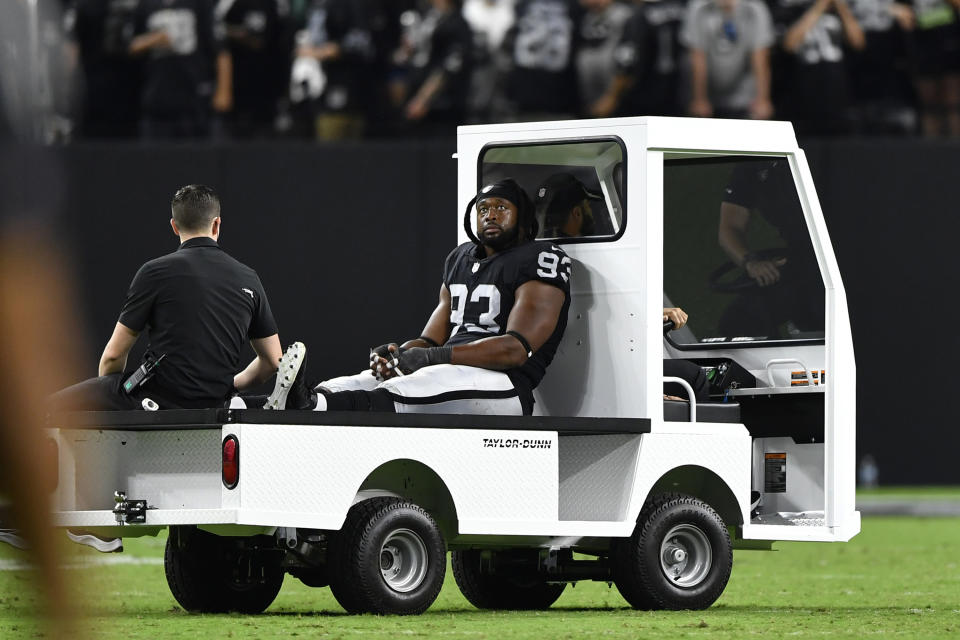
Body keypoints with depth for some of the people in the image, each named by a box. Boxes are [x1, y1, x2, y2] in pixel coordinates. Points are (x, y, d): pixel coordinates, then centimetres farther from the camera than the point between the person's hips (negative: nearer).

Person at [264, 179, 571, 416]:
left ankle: (313, 404, -62)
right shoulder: (461, 258, 26)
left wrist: (430, 357, -19)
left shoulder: (543, 260, -1)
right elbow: (430, 341, 23)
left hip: (501, 385, -9)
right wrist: (398, 353, -4)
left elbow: (516, 349, -14)